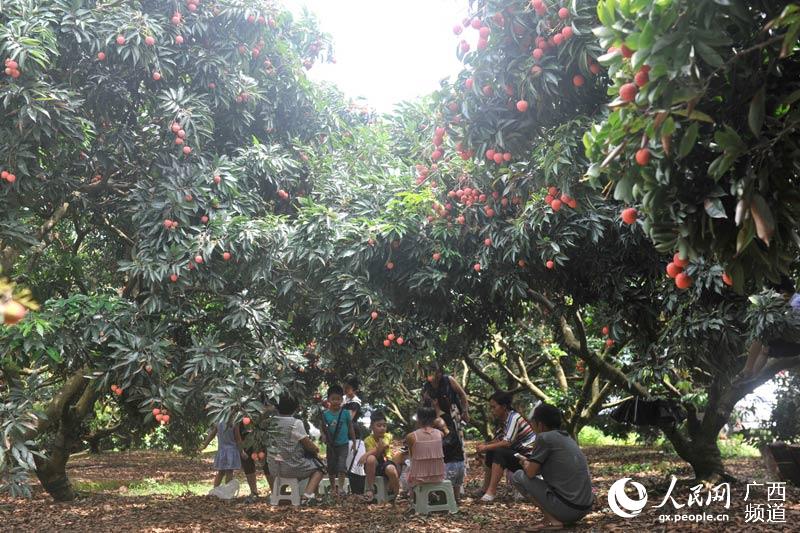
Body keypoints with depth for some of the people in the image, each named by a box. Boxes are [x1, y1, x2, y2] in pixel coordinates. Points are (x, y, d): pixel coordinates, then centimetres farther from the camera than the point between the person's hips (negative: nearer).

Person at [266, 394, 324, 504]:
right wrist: (316, 449, 13)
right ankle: (308, 494, -7)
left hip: (273, 468, 6)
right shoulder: (296, 423, -15)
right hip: (291, 467, -6)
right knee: (318, 470, 15)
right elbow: (308, 445, -8)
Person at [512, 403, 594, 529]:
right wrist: (529, 461, 29)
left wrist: (525, 463, 16)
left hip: (566, 508, -8)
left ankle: (552, 519, -5)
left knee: (518, 476, 4)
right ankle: (558, 517, 10)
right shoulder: (568, 438, 16)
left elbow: (531, 473, -4)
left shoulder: (544, 437, -9)